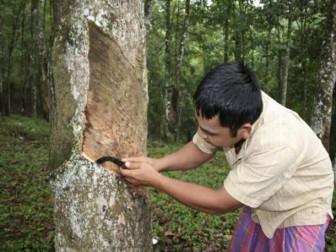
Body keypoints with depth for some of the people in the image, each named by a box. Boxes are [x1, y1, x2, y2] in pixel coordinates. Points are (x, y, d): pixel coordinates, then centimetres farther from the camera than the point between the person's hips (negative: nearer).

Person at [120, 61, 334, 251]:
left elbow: (219, 203, -31)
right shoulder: (232, 111, -26)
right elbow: (200, 150, -5)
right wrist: (157, 164, -23)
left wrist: (155, 180, -28)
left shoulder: (276, 145, -42)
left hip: (301, 210, -5)